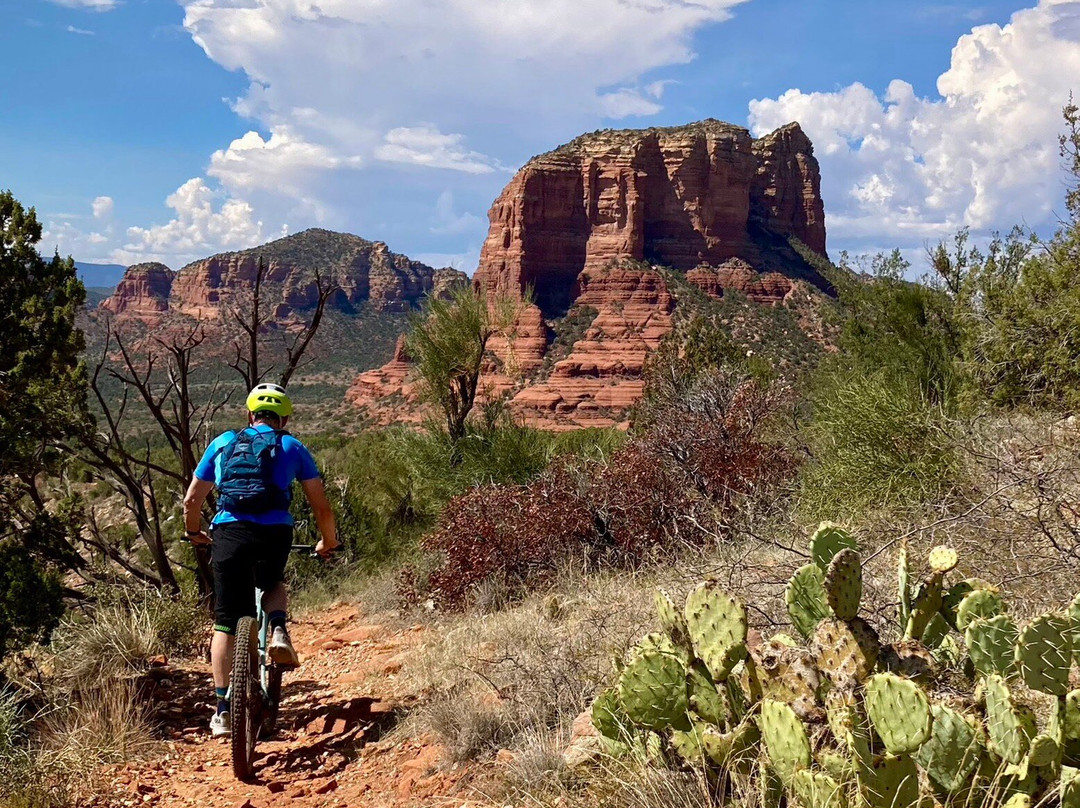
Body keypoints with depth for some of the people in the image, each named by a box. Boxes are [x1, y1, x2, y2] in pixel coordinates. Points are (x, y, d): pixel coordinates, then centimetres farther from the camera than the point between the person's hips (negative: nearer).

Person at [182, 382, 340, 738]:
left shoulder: (223, 443, 23)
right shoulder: (293, 447, 19)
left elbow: (191, 501, 25)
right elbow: (322, 508, 17)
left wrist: (195, 534, 43)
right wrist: (327, 542, 34)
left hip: (229, 532, 0)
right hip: (275, 534, 0)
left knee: (225, 623, 12)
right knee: (274, 585, 32)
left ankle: (223, 710, 10)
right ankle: (278, 632, 2)